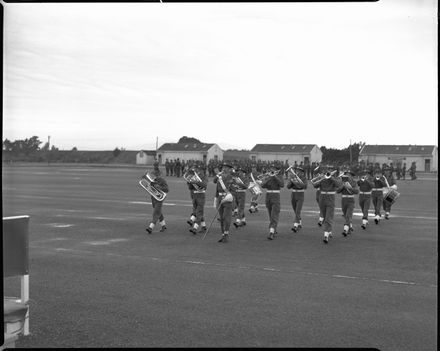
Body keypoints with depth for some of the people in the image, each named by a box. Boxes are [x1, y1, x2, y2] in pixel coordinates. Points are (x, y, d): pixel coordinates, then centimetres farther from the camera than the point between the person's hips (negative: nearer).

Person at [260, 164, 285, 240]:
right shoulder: (267, 176, 6)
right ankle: (274, 230, 33)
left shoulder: (279, 176, -2)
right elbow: (263, 185, -9)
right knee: (271, 215, 15)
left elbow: (282, 185, -21)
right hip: (268, 197, 4)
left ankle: (271, 233, -22)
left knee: (274, 216, -14)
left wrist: (275, 176, -21)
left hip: (276, 197, -4)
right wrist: (269, 178, -20)